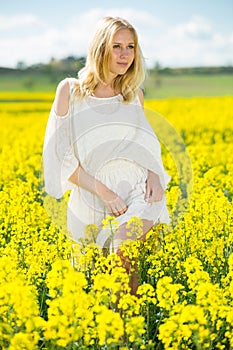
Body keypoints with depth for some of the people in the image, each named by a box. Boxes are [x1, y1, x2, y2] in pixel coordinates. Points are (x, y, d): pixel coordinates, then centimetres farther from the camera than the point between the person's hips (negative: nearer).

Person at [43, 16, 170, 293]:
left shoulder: (134, 95, 12)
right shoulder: (70, 90, 1)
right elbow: (62, 156, -3)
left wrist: (155, 175, -1)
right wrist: (104, 192, -12)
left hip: (137, 192, 1)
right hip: (92, 199, 0)